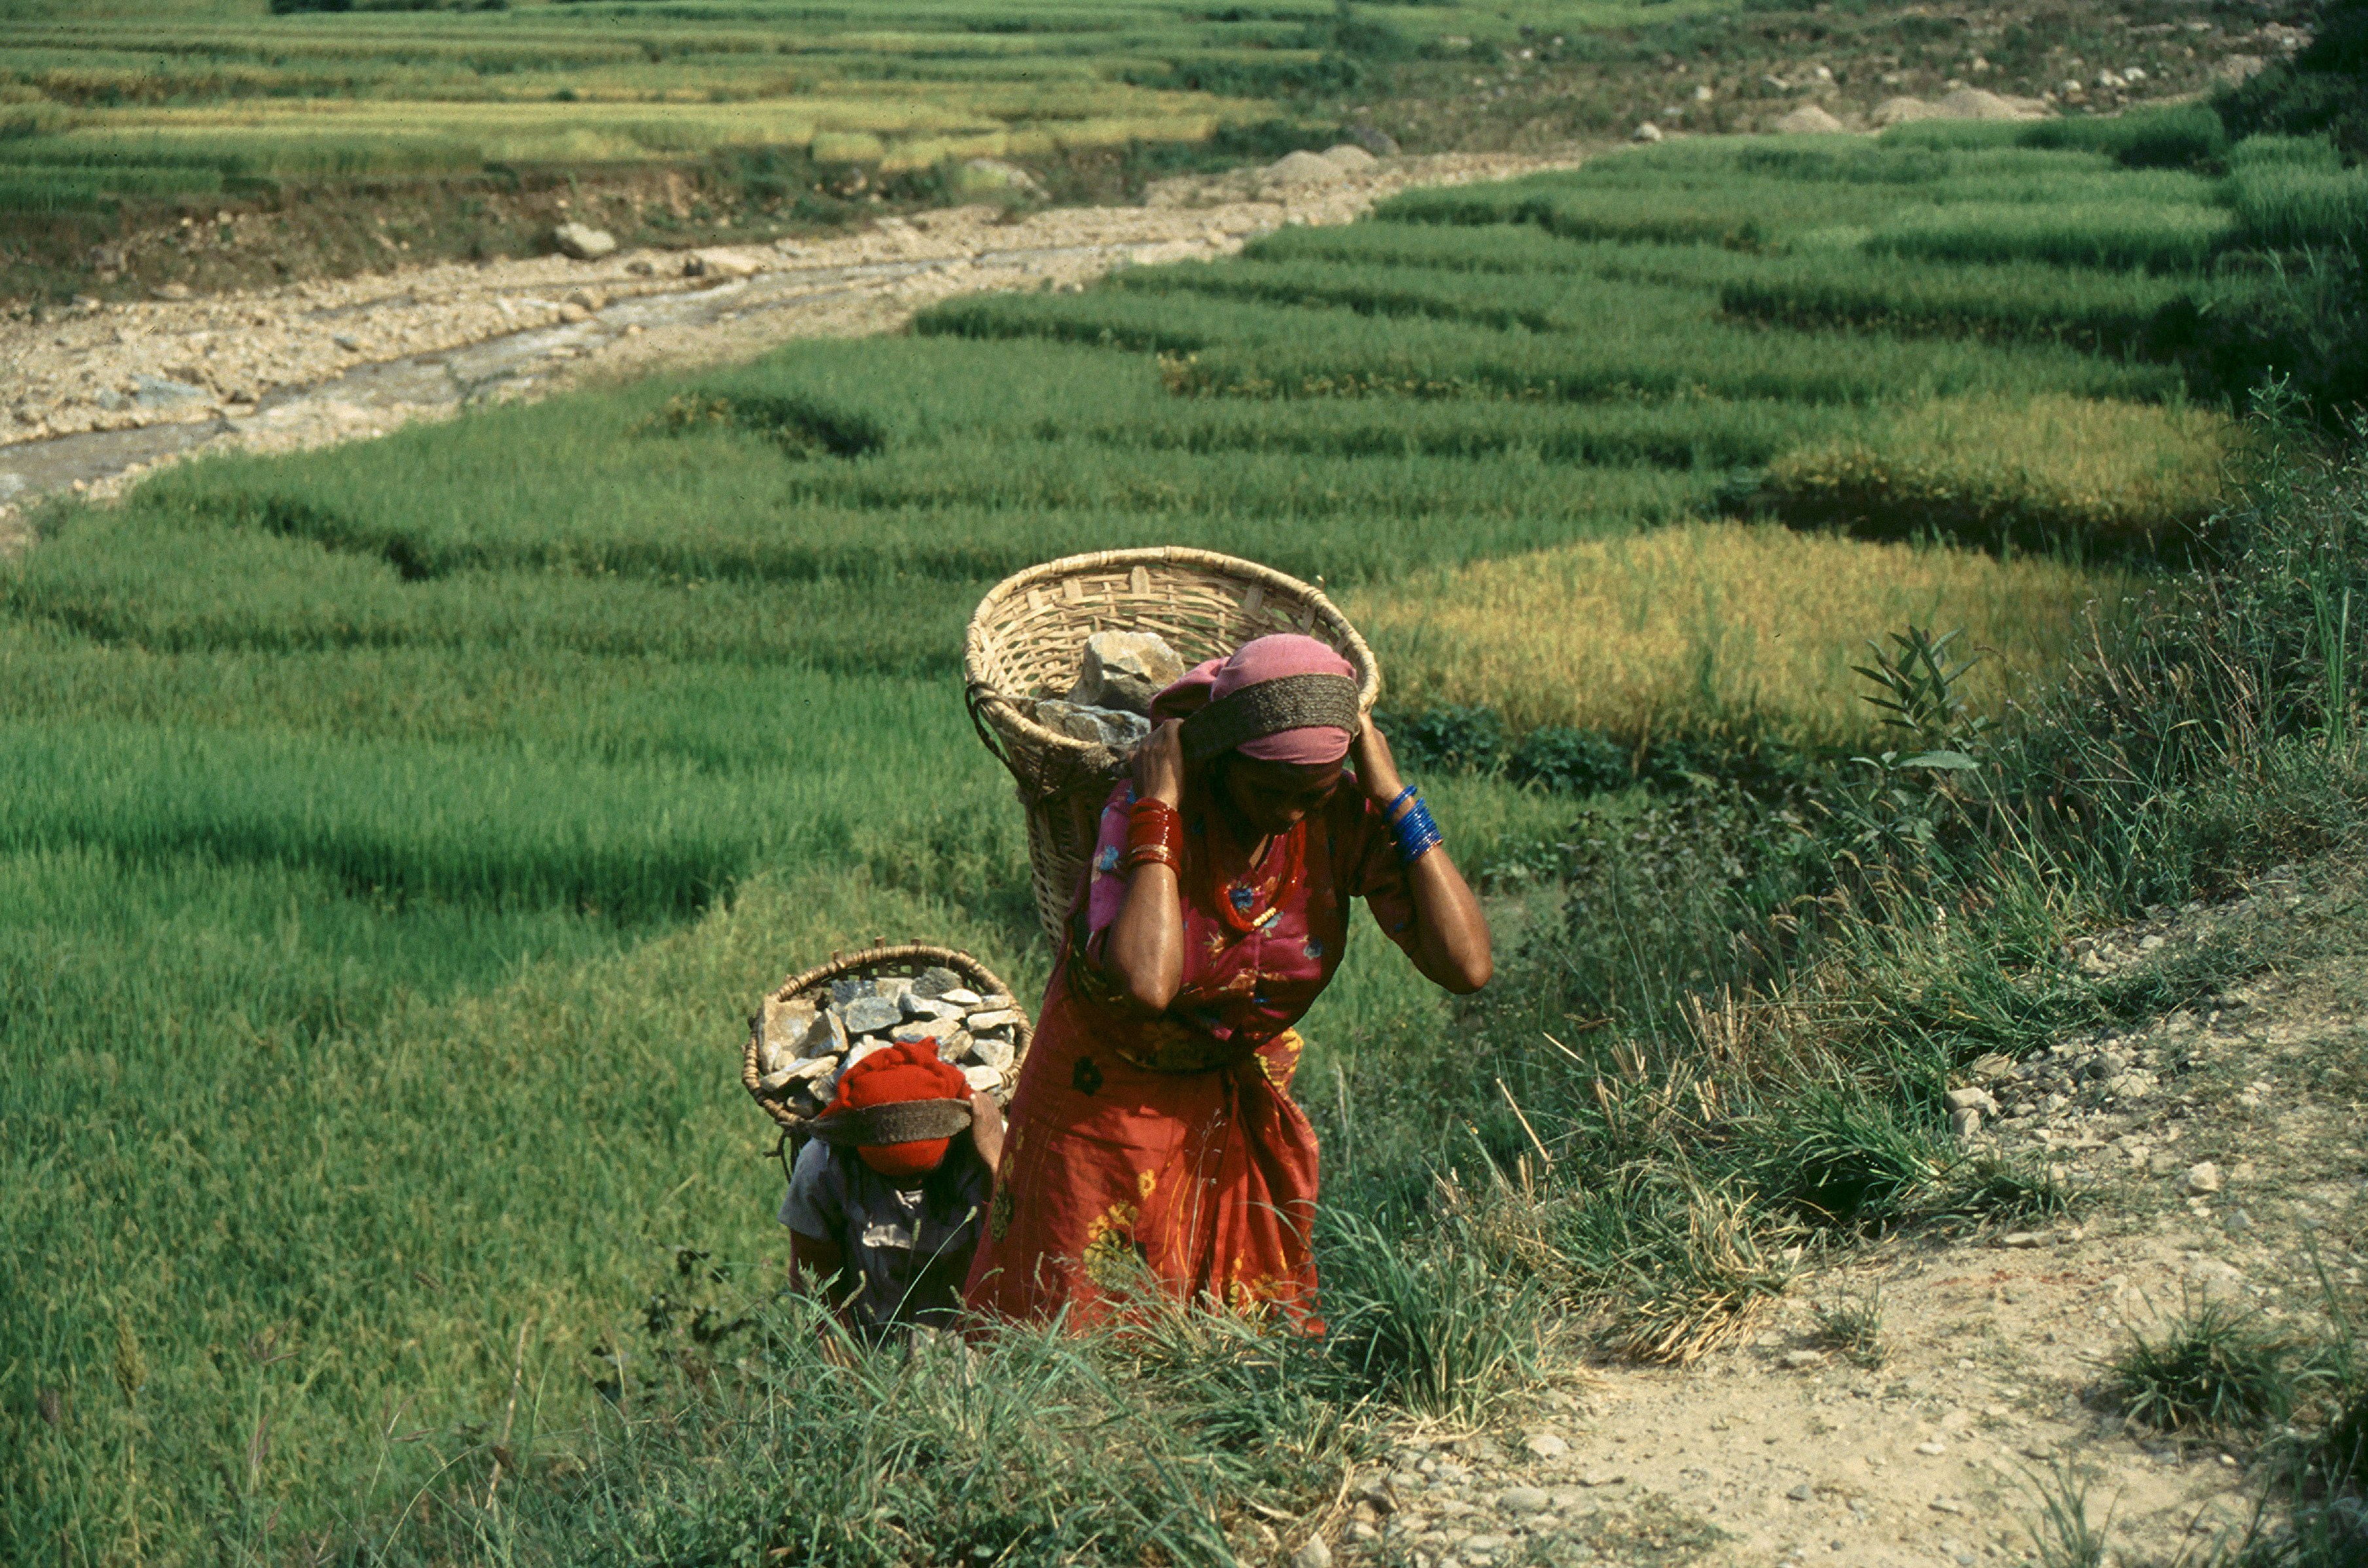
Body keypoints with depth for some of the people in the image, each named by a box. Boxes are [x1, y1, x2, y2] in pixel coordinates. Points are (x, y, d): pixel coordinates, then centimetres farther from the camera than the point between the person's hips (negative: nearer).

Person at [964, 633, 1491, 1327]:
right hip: (1108, 1094, -3)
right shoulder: (1145, 807, -28)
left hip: (1243, 1105, 4)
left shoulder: (1347, 817, -17)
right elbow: (1144, 983, -46)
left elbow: (1466, 966, -27)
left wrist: (1395, 798, -26)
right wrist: (1159, 811, -37)